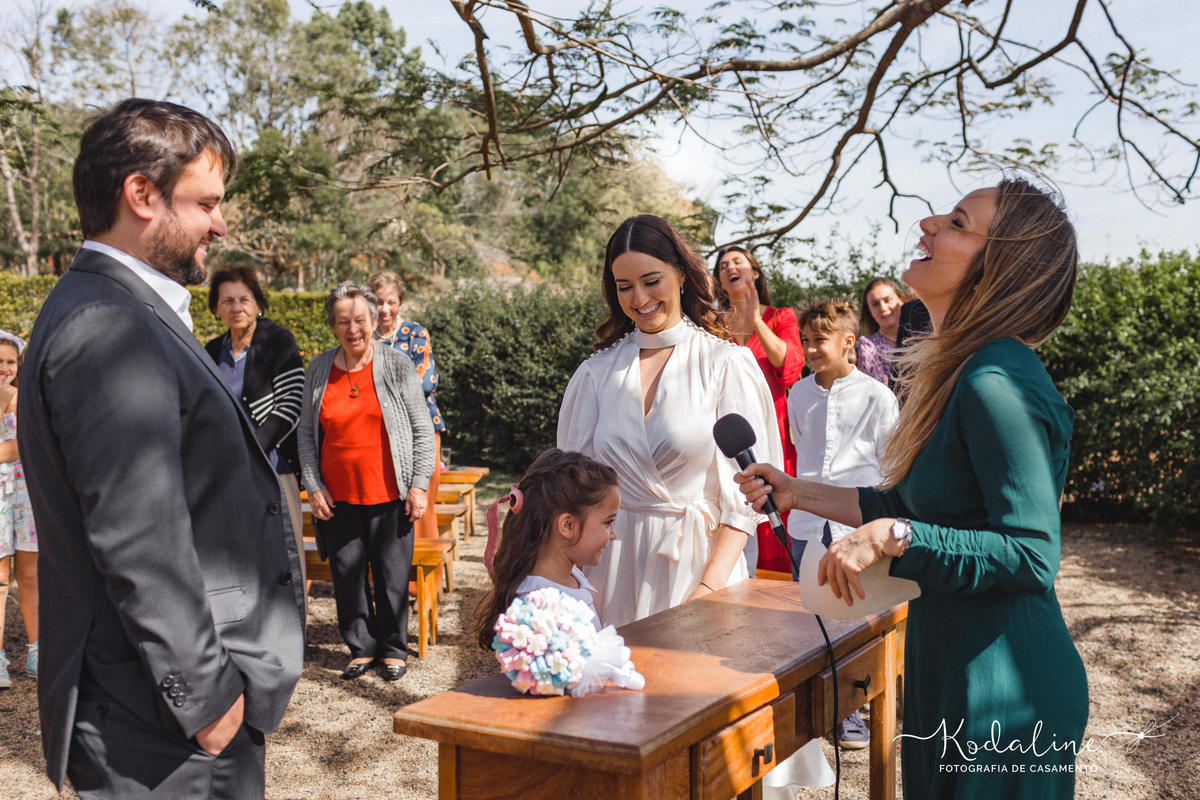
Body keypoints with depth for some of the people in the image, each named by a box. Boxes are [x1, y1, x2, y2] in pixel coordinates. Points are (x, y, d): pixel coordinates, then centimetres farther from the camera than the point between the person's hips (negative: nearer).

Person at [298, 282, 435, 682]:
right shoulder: (319, 369, 6)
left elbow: (422, 430, 1)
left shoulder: (397, 366, -1)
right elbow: (306, 432, 10)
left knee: (392, 573, 4)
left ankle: (393, 649, 20)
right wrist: (313, 486, 2)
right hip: (337, 495, 2)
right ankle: (362, 647, 24)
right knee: (347, 573, 8)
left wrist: (419, 485, -5)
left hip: (388, 493, -2)